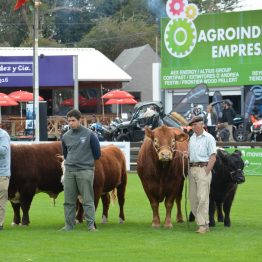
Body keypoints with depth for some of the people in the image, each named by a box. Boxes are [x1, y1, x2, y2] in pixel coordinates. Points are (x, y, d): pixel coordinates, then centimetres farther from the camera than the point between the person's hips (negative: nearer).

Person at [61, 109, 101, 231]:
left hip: (85, 171, -4)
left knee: (88, 200, -5)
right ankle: (69, 225, 11)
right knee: (69, 201, 5)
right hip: (69, 171, 4)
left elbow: (97, 153, 4)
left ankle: (91, 225, -4)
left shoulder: (89, 134, -3)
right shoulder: (66, 136, 8)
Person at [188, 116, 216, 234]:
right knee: (193, 197, 6)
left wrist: (206, 172, -14)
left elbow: (213, 157, -8)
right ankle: (200, 220, 13)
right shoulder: (192, 138, 17)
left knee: (202, 197, -12)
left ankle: (204, 224, -12)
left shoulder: (209, 138, -4)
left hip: (203, 169, -7)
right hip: (192, 169, 7)